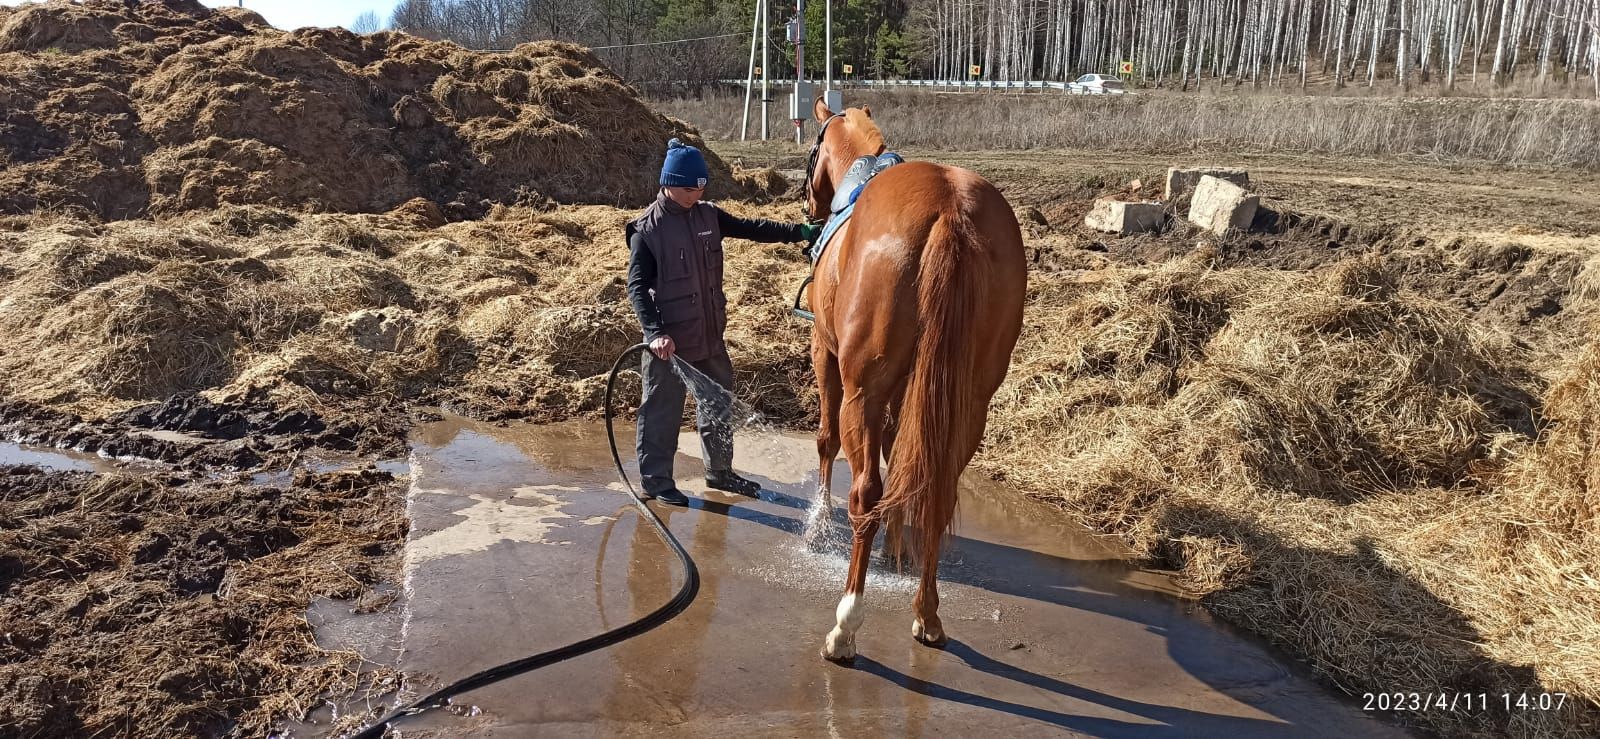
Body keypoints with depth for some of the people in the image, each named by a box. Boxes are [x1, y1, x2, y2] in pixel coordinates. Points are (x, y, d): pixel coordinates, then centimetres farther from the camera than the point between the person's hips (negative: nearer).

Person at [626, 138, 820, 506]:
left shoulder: (708, 216, 4)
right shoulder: (647, 228, -14)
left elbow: (750, 228, 5)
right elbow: (637, 286, -16)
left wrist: (800, 231, -5)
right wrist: (656, 332, -25)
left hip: (709, 334, 7)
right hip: (669, 340, -7)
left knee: (719, 404, 18)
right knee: (662, 410, 5)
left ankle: (720, 471, 34)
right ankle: (656, 480, 20)